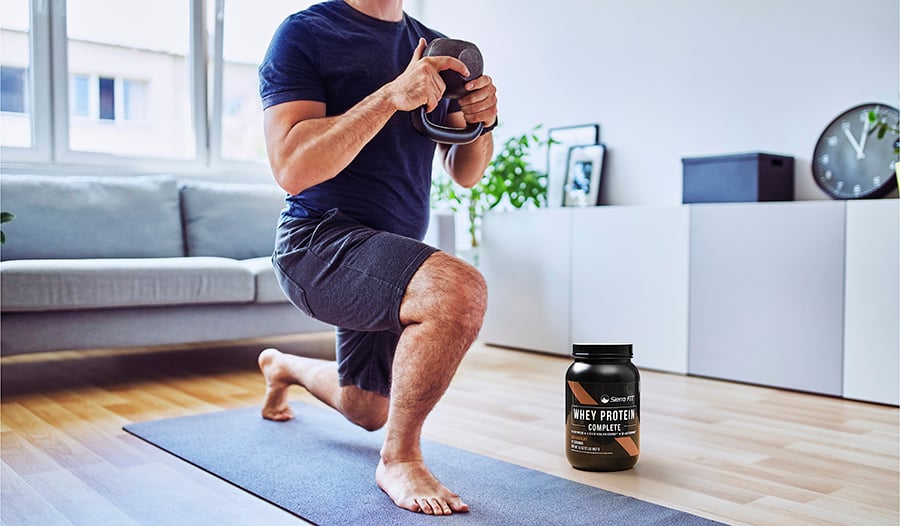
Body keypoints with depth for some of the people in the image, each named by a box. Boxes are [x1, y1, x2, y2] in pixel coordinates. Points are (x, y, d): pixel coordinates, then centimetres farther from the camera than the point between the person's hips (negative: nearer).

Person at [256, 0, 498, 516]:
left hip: (392, 255, 7)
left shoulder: (435, 48, 9)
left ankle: (283, 366, 53)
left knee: (366, 411, 21)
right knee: (460, 291, -34)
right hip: (319, 240, -7)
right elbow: (291, 170, -21)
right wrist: (392, 96, -28)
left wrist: (481, 122, -12)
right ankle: (400, 460, -12)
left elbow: (466, 173, 9)